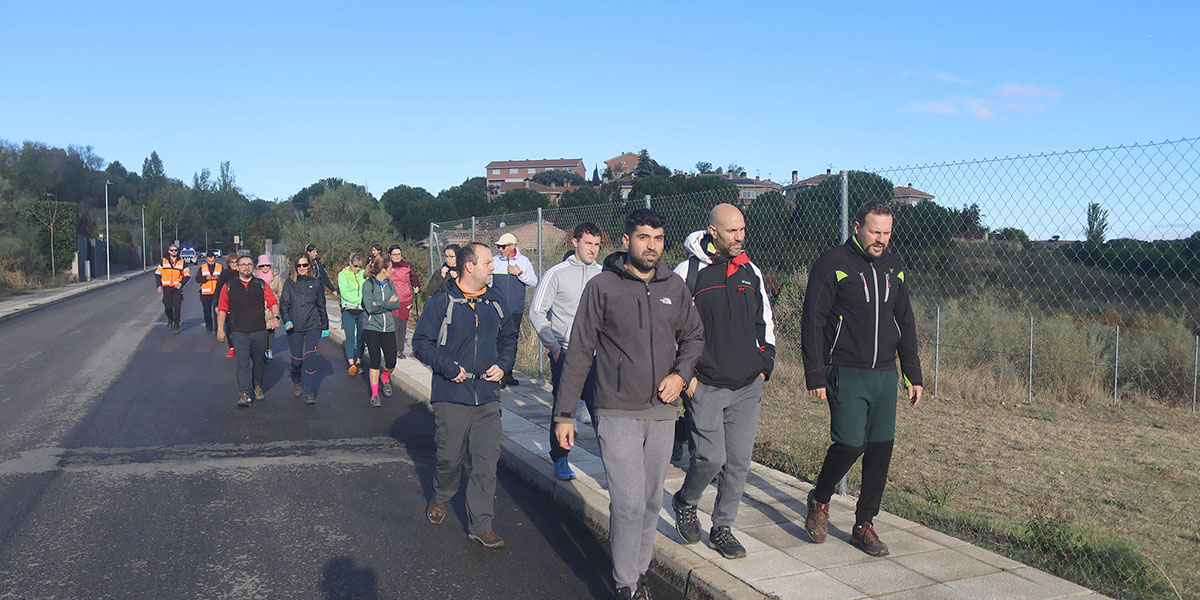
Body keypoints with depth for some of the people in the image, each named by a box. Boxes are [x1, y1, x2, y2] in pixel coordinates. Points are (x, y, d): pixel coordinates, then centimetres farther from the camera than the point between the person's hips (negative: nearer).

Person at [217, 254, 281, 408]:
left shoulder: (261, 285, 7)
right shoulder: (229, 287, 5)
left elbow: (272, 302, 2)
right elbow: (222, 308, 7)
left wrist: (275, 316, -16)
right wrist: (220, 329, 3)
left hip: (259, 331, 2)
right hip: (239, 332, -2)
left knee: (259, 361, 13)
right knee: (243, 362, -10)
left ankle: (257, 387, 33)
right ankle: (244, 394, -12)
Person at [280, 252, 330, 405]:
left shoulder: (316, 283, 7)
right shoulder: (289, 283, 4)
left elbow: (321, 306, 14)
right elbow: (284, 304, 2)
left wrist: (325, 326, 16)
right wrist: (286, 320, -15)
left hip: (313, 326, 0)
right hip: (294, 328, 0)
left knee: (311, 359, -12)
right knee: (297, 360, 5)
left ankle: (310, 393, -7)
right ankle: (296, 382, 36)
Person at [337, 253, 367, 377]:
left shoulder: (364, 274, 9)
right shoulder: (343, 275, 0)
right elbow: (344, 293, -10)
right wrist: (360, 298, -15)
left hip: (362, 310, 3)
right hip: (348, 310, -3)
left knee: (361, 337, 6)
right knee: (350, 337, -11)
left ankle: (359, 362, 16)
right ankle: (351, 364, -17)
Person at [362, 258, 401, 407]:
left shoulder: (390, 284, 10)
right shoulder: (368, 284, -6)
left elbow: (397, 304, -2)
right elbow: (370, 307, -16)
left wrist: (379, 304, -12)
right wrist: (388, 302, -9)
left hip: (389, 328, 4)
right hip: (372, 328, -4)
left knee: (391, 362, -2)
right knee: (375, 361, -5)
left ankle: (386, 378, 32)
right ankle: (374, 394, 7)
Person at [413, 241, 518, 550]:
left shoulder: (495, 300, 9)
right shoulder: (442, 302, -6)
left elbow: (509, 337, 21)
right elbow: (421, 342, -4)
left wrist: (503, 364, 5)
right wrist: (447, 366, -14)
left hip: (487, 396, 3)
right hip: (451, 396, -3)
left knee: (486, 461, 1)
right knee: (450, 457, 8)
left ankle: (480, 524, 11)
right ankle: (440, 499, 39)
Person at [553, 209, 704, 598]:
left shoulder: (675, 287, 6)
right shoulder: (602, 286, -5)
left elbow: (694, 337, 19)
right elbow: (580, 353, -3)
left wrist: (681, 373, -1)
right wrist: (565, 413, -4)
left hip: (662, 412, 5)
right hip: (617, 413, -4)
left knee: (652, 501, 13)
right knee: (629, 502, -10)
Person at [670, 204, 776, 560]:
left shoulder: (751, 272, 11)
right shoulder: (688, 273, -5)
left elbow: (765, 323, 21)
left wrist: (764, 366, 12)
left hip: (748, 387, 5)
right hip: (705, 386, -5)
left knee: (739, 461, 6)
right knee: (712, 457, -8)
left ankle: (722, 528, 22)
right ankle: (685, 502, 22)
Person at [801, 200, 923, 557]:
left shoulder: (894, 268, 12)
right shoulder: (833, 264, -6)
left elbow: (905, 324, 20)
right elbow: (812, 322, -7)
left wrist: (913, 375, 16)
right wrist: (815, 375, -12)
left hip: (885, 374, 6)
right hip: (846, 373, -5)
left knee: (881, 448, 4)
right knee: (850, 444, -12)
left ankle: (864, 524, 18)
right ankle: (819, 500, 16)